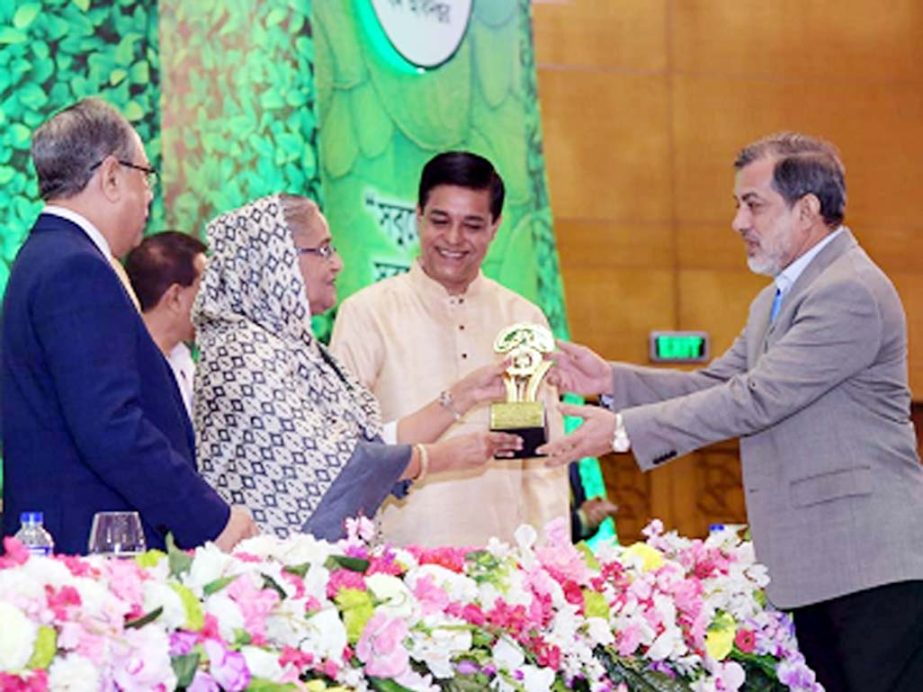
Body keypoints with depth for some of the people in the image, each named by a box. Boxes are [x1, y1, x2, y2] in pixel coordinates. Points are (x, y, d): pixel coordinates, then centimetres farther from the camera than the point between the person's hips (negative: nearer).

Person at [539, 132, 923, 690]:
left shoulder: (851, 292, -15)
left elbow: (755, 399, -20)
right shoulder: (776, 299, 20)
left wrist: (626, 430, -18)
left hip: (874, 566, -10)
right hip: (814, 566, 10)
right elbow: (718, 386, 16)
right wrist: (612, 381, 1)